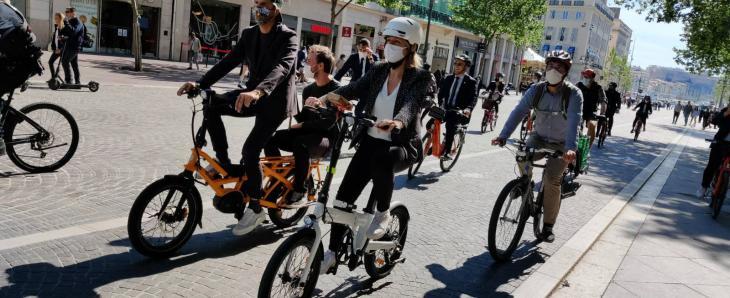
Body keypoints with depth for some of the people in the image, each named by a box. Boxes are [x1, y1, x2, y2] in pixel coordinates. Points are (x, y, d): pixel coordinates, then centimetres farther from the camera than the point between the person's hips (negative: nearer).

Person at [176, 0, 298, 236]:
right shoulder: (249, 34, 6)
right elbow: (228, 62, 0)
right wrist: (200, 84, -14)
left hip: (275, 100, -6)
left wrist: (258, 91, -51)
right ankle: (224, 164, 1)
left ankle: (255, 208, 4)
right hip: (253, 95, 6)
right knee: (211, 106, -14)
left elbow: (282, 67, -33)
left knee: (250, 151, -15)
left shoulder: (287, 37, -15)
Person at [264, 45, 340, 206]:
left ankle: (299, 190, -21)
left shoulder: (336, 89, -10)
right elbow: (303, 117, 16)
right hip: (307, 133, 7)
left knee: (300, 143, -37)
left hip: (326, 138, -7)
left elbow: (328, 123, -18)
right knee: (270, 138, -13)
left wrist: (301, 126, -17)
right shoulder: (308, 89, 14)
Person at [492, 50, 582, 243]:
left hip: (561, 144, -3)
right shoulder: (536, 90, -10)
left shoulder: (573, 94, -19)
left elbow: (574, 122, -33)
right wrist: (503, 136, -33)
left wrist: (571, 148, -48)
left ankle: (548, 226, -4)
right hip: (539, 137, 3)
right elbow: (518, 112, -19)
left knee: (551, 180, -20)